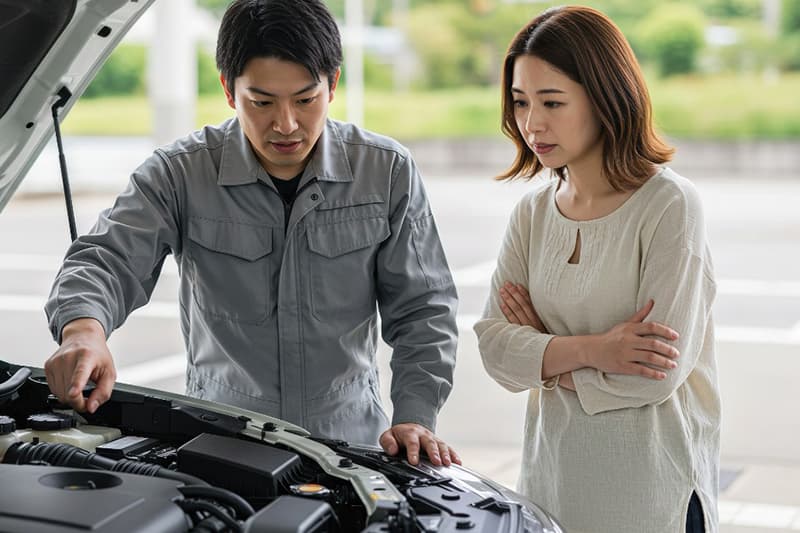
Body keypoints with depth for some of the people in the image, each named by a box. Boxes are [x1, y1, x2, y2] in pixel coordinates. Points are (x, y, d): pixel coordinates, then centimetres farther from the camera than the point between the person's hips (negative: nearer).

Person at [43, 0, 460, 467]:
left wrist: (415, 417, -9)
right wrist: (83, 329, -36)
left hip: (350, 442, 0)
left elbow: (423, 309, 4)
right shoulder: (180, 175, -3)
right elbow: (107, 260, -12)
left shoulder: (389, 173, 0)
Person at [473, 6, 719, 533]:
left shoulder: (669, 205, -14)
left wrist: (546, 357, -7)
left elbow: (658, 374, -19)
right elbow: (494, 347, -4)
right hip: (553, 475, 5)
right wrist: (589, 350, -19)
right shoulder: (533, 212, 4)